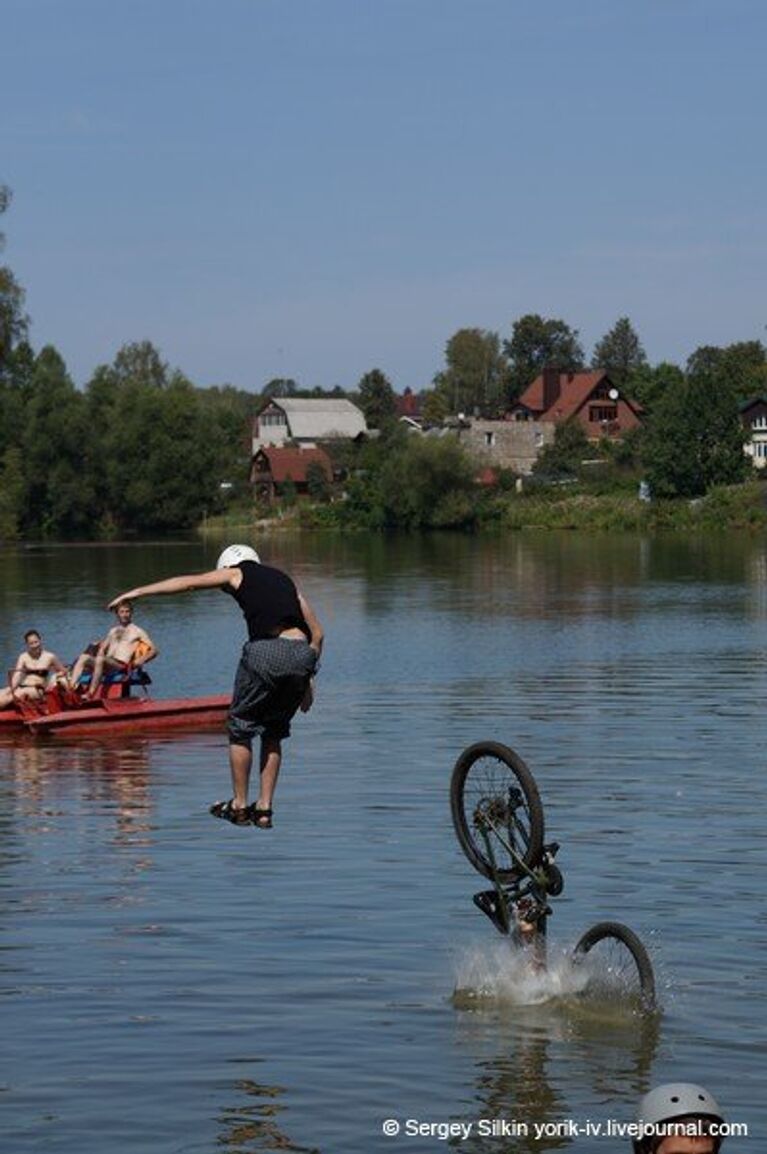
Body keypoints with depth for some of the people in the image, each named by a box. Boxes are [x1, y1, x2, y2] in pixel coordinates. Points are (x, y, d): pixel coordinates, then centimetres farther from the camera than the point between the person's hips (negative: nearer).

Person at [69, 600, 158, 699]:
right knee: (83, 658, -20)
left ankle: (90, 695, -45)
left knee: (100, 660, -36)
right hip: (107, 664, 6)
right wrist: (100, 653, 4)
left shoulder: (137, 631, 10)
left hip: (121, 665, -6)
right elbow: (103, 647, 28)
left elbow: (154, 650, 4)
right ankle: (71, 689, -36)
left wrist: (141, 661, -12)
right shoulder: (113, 630, 27)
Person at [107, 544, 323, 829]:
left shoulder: (235, 572, 19)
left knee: (240, 728, 12)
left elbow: (187, 582, 18)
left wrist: (138, 592, 25)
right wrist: (306, 680, 28)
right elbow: (317, 632, 25)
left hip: (265, 651, -5)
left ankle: (239, 806, 16)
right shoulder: (283, 579, 30)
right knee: (273, 733, 19)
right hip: (302, 654, 5)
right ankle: (264, 809, 16)